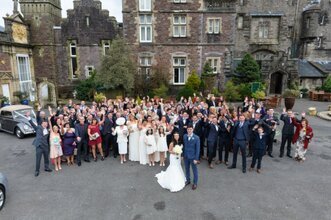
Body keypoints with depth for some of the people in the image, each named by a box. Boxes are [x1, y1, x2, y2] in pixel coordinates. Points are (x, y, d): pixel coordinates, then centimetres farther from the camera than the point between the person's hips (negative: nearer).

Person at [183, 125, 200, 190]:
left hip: (192, 157, -4)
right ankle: (188, 180, 39)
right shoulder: (184, 136, -3)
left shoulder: (196, 138, -15)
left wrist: (196, 158, -13)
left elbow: (197, 149, -13)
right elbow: (184, 146, 3)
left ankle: (195, 183, 27)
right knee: (187, 169, 19)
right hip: (186, 156, 4)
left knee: (194, 170, 10)